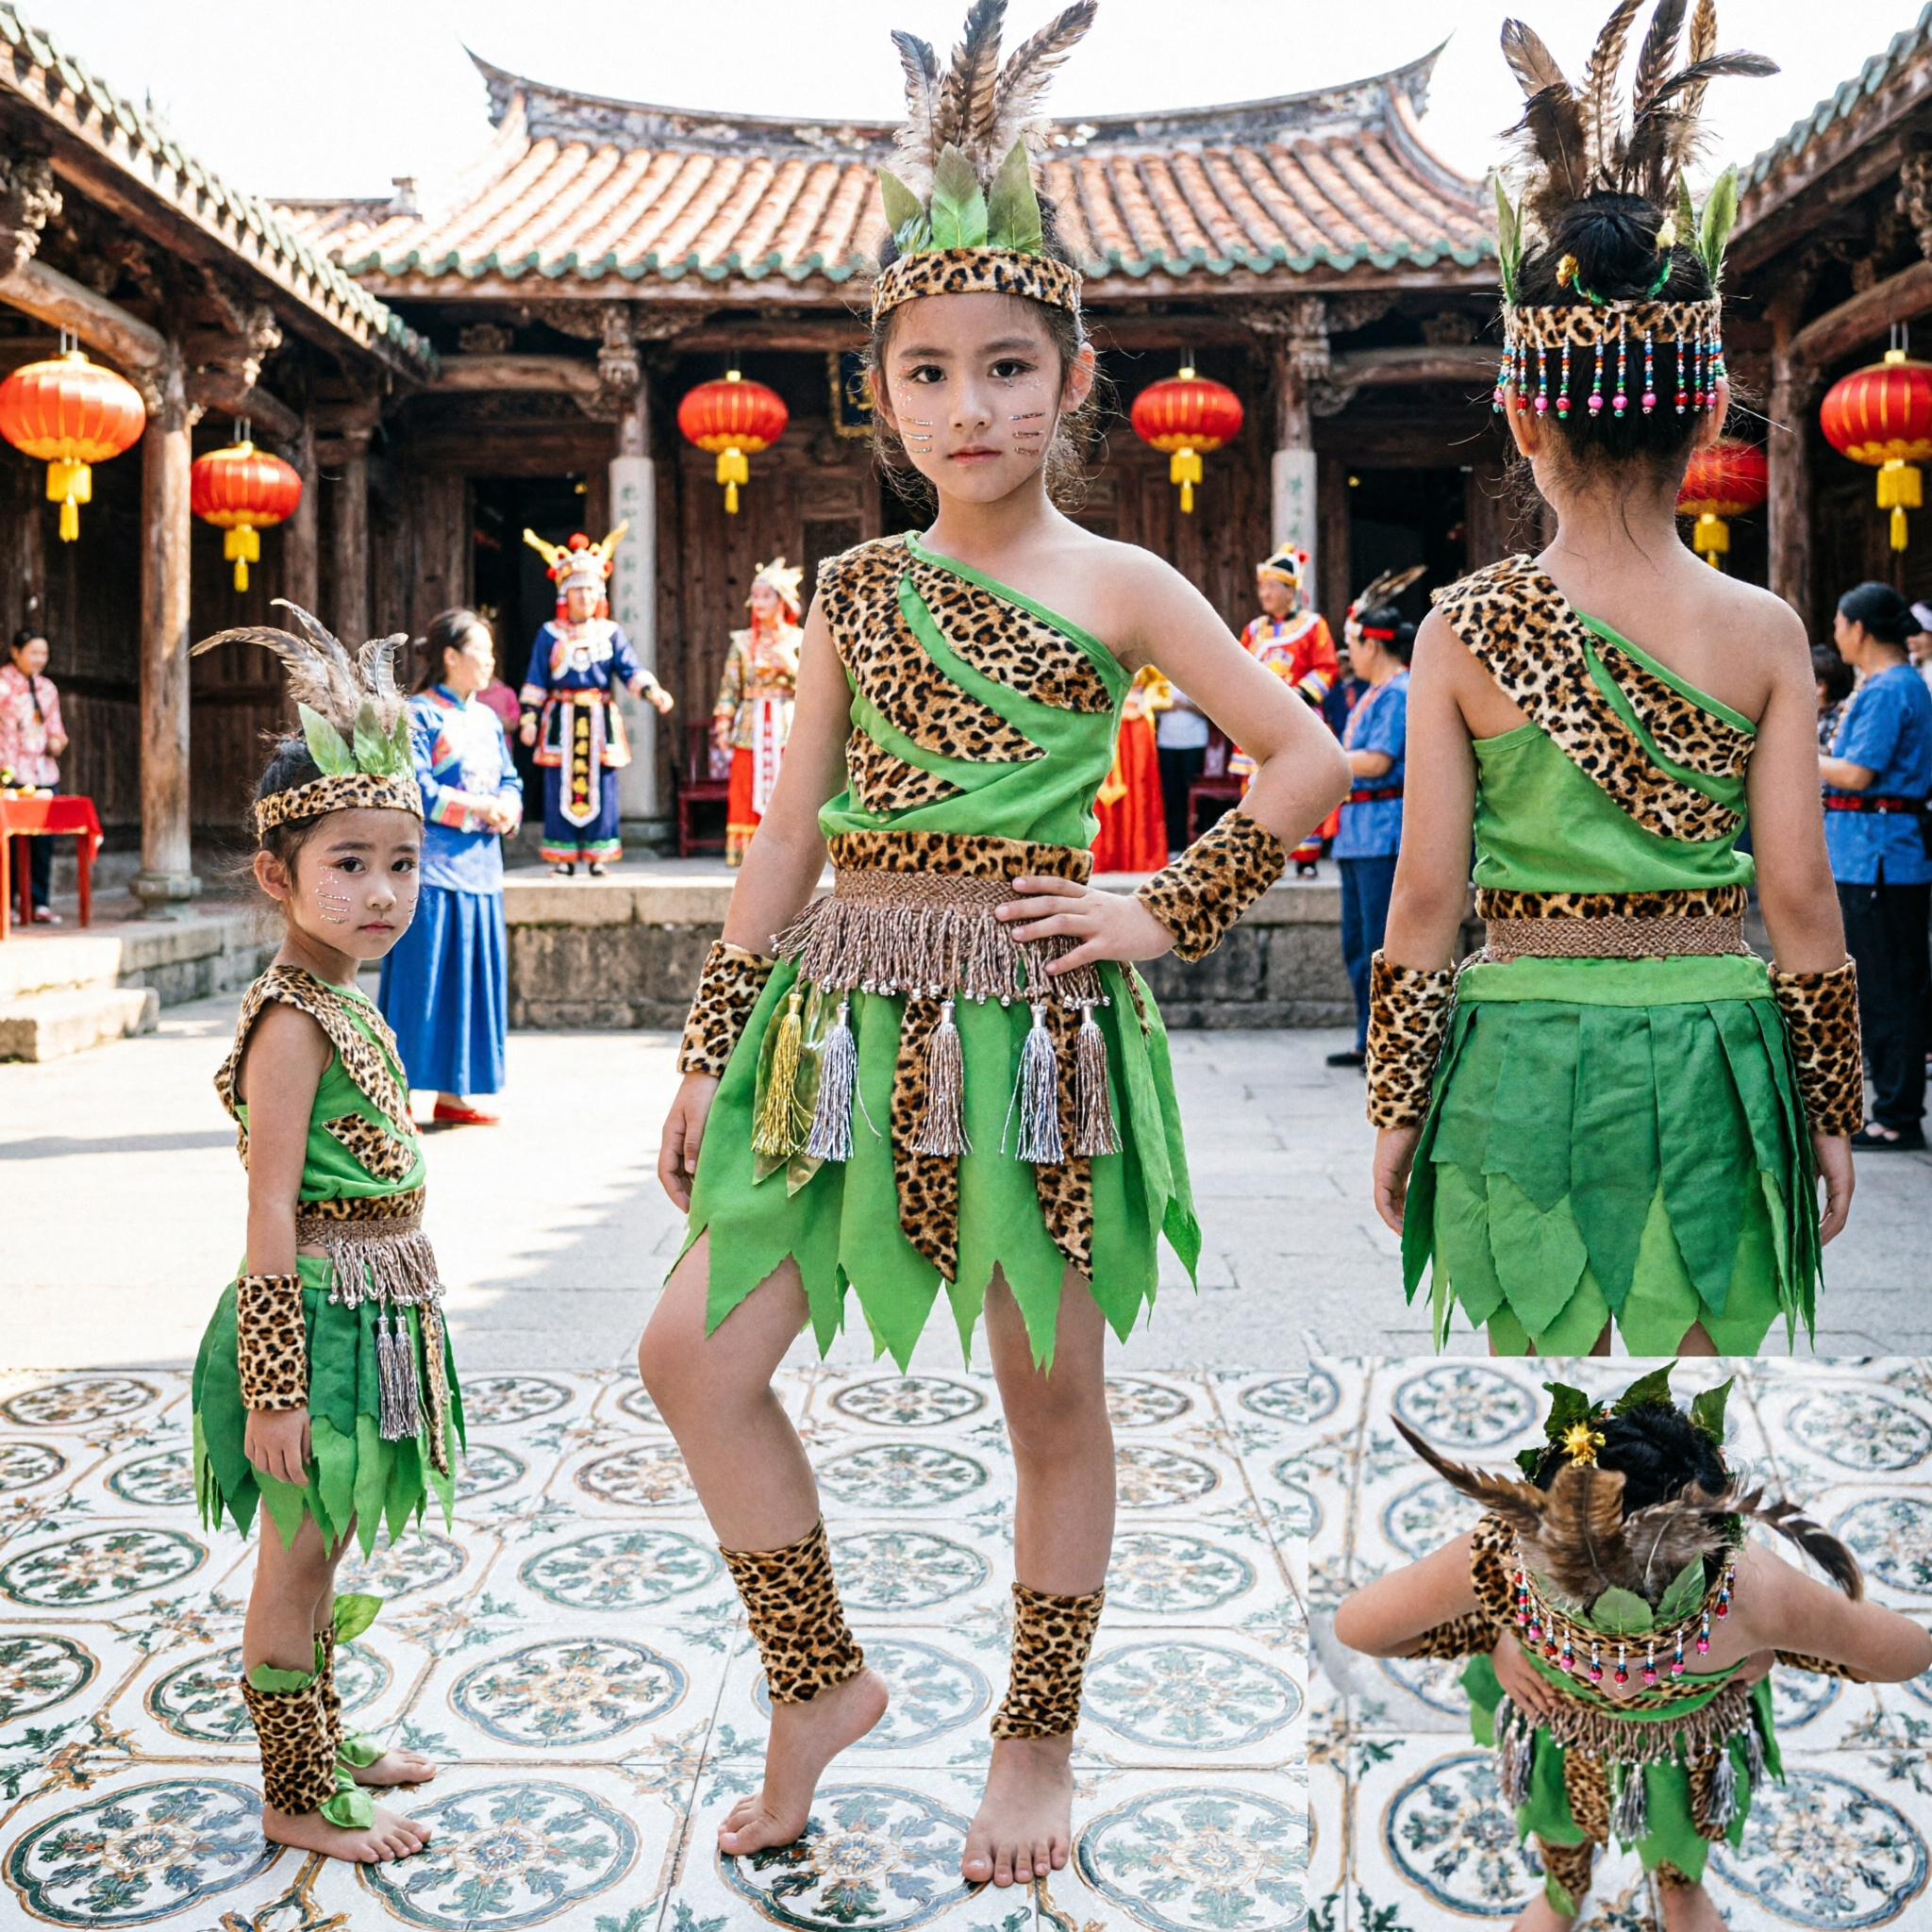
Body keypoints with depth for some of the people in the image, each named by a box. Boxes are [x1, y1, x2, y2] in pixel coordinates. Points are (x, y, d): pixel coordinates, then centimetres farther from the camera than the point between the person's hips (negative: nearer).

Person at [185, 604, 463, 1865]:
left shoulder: (350, 1004, 9)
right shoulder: (293, 1023, -18)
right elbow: (272, 1214, -20)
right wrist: (274, 1386, -21)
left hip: (377, 1315, 9)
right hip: (322, 1314, -9)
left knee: (320, 1549, 21)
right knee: (296, 1559, 5)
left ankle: (321, 1741, 37)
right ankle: (300, 1798, 18)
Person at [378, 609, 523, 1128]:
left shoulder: (487, 719, 17)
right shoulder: (419, 715, -6)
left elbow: (510, 779, 16)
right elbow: (414, 788, -15)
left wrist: (509, 808, -5)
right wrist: (475, 808, -19)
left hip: (479, 867, 8)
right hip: (432, 867, -8)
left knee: (473, 976, 9)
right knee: (423, 976, -7)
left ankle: (453, 1093, 17)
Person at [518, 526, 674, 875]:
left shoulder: (610, 633, 7)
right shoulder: (550, 634, 5)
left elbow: (630, 670, -1)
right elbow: (535, 681, 6)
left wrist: (653, 691, -19)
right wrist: (529, 718, -1)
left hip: (599, 721, 1)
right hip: (562, 721, -1)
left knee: (600, 787, 0)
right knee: (561, 787, 0)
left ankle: (598, 854, 7)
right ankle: (563, 855, 7)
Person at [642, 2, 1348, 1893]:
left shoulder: (1117, 583, 0)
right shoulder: (858, 583, 9)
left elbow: (1308, 758, 1)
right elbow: (788, 834, 9)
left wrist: (1163, 911, -6)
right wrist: (709, 1050, 8)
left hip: (1031, 1021, -3)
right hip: (844, 1012, 4)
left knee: (1052, 1398, 8)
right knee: (695, 1352, -1)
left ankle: (1037, 1743, 28)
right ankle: (819, 1681, 20)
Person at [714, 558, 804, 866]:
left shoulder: (798, 639, 4)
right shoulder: (742, 642, 10)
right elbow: (730, 687, 7)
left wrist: (792, 665, -15)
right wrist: (723, 725, 0)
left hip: (786, 728, -2)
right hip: (750, 728, 2)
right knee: (748, 793, -2)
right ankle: (747, 851, 0)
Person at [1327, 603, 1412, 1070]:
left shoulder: (1400, 693, -11)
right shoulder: (1373, 694, 18)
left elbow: (1377, 761, -19)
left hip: (1385, 831, -10)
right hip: (1357, 830, 10)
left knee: (1382, 944, -8)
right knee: (1357, 943, 12)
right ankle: (1369, 1040, 18)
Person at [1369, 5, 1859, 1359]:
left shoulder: (1467, 626, -6)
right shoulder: (1767, 634, -3)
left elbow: (1428, 895, -5)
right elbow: (1800, 896, -1)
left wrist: (1396, 1105, 6)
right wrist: (1831, 1107, 10)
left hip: (1524, 1059, 0)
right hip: (1714, 1060, 1)